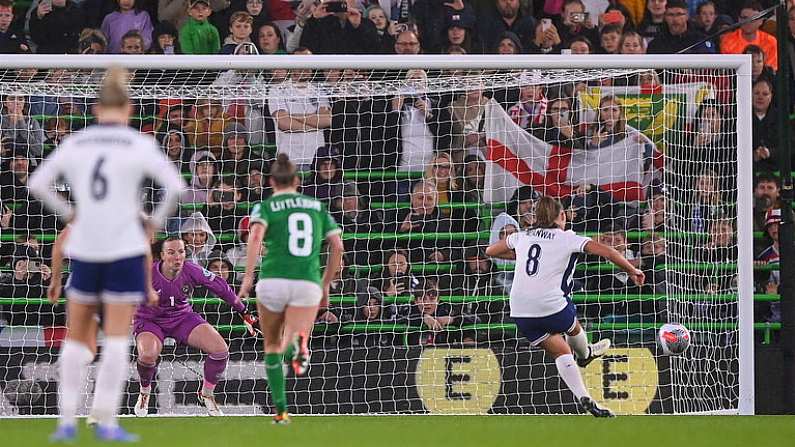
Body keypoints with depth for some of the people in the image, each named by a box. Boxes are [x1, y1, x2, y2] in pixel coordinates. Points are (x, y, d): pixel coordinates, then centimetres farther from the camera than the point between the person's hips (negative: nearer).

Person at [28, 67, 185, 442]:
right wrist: (157, 220, 2)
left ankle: (66, 421, 6)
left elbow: (37, 183, 5)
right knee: (117, 337, -1)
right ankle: (106, 421, -7)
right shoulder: (139, 145, -5)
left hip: (84, 247, 3)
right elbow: (176, 186, -12)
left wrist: (68, 213, 12)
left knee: (76, 336, 12)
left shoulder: (75, 143, 5)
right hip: (125, 248, -3)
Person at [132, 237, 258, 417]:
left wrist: (245, 314, 2)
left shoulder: (191, 271, -17)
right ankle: (145, 392, 0)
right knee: (148, 355, -35)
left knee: (221, 350, -14)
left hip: (183, 318, 3)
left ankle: (206, 395, 12)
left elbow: (221, 288, -4)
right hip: (150, 321, -3)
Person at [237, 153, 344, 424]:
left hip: (273, 280, -1)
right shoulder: (317, 206, 16)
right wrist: (325, 285, 19)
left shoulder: (265, 207, 6)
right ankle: (298, 343, -46)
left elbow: (256, 236, -15)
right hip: (308, 284, 1)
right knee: (291, 347, -7)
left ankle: (281, 411, 18)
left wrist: (248, 277, -19)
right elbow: (337, 246, 10)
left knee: (272, 345, 21)